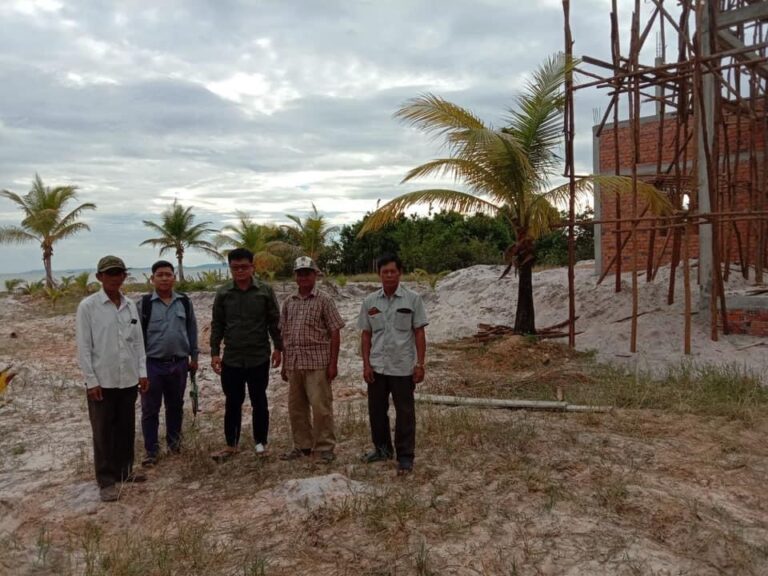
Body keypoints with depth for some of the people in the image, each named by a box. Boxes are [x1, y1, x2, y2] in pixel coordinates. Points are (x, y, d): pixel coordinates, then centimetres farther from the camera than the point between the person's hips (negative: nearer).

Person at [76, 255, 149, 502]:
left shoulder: (130, 305, 5)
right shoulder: (88, 306, -9)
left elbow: (138, 341, 8)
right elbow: (83, 346, -9)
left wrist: (142, 372, 5)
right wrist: (91, 380, -12)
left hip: (128, 379, 5)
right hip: (102, 381, -4)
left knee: (126, 429, 15)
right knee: (103, 432, 6)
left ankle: (124, 471, 30)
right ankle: (106, 481, 16)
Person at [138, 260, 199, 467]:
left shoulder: (185, 302, 2)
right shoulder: (144, 303, -5)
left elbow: (192, 330, 10)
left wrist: (194, 356, 10)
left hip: (179, 363, 2)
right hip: (152, 364, -2)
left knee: (175, 405, 15)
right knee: (150, 409, 5)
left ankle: (174, 439, 34)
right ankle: (151, 449, 17)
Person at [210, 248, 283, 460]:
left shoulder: (265, 291, -3)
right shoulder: (223, 293, 1)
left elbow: (274, 321, 1)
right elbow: (217, 324, 6)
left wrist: (278, 348, 0)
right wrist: (214, 352, 2)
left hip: (259, 357, -1)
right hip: (231, 359, 2)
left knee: (259, 402, 9)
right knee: (232, 403, 10)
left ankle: (261, 442, 23)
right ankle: (231, 445, 23)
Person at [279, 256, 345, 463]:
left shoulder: (324, 300, -2)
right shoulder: (288, 303, 12)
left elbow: (334, 333, -4)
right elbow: (284, 336, 15)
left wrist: (333, 363, -10)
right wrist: (284, 365, 13)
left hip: (317, 362, -5)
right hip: (294, 363, 5)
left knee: (320, 406, -4)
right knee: (296, 407, 11)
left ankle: (325, 447, 9)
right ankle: (302, 445, 24)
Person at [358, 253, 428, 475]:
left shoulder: (412, 299, -4)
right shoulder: (370, 301, 3)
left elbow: (419, 333, -3)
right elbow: (366, 335, 7)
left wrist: (420, 364, -8)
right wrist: (366, 364, 1)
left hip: (403, 367, -3)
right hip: (377, 367, 3)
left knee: (404, 413, 4)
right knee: (376, 410, 13)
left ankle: (405, 457, 15)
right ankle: (382, 448, 33)